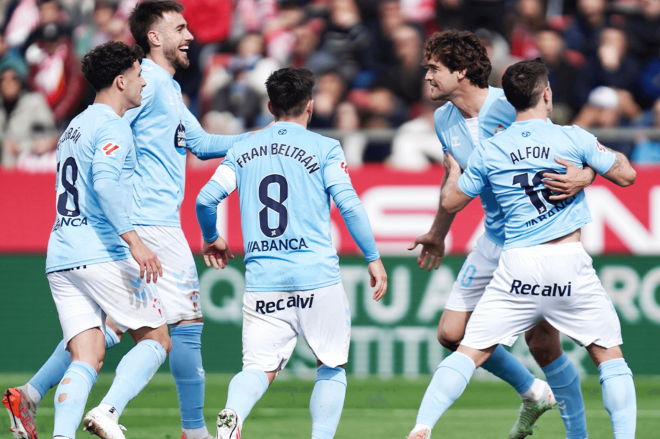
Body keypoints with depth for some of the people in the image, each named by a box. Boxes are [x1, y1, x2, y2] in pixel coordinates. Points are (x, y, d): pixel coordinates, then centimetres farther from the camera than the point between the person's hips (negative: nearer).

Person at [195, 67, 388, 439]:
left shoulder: (242, 151, 12)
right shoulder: (324, 149, 1)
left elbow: (206, 199, 6)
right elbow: (349, 205, -6)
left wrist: (212, 239, 25)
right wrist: (374, 259, 1)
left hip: (262, 279, 3)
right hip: (317, 276, -3)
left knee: (259, 368, 1)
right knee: (332, 367, 13)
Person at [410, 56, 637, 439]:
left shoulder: (489, 152, 5)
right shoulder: (573, 138, -1)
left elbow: (451, 203, 16)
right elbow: (626, 175, 8)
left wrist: (454, 170, 36)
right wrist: (602, 148, 26)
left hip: (517, 267, 2)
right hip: (570, 265, -2)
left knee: (469, 353, 4)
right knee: (610, 356, 10)